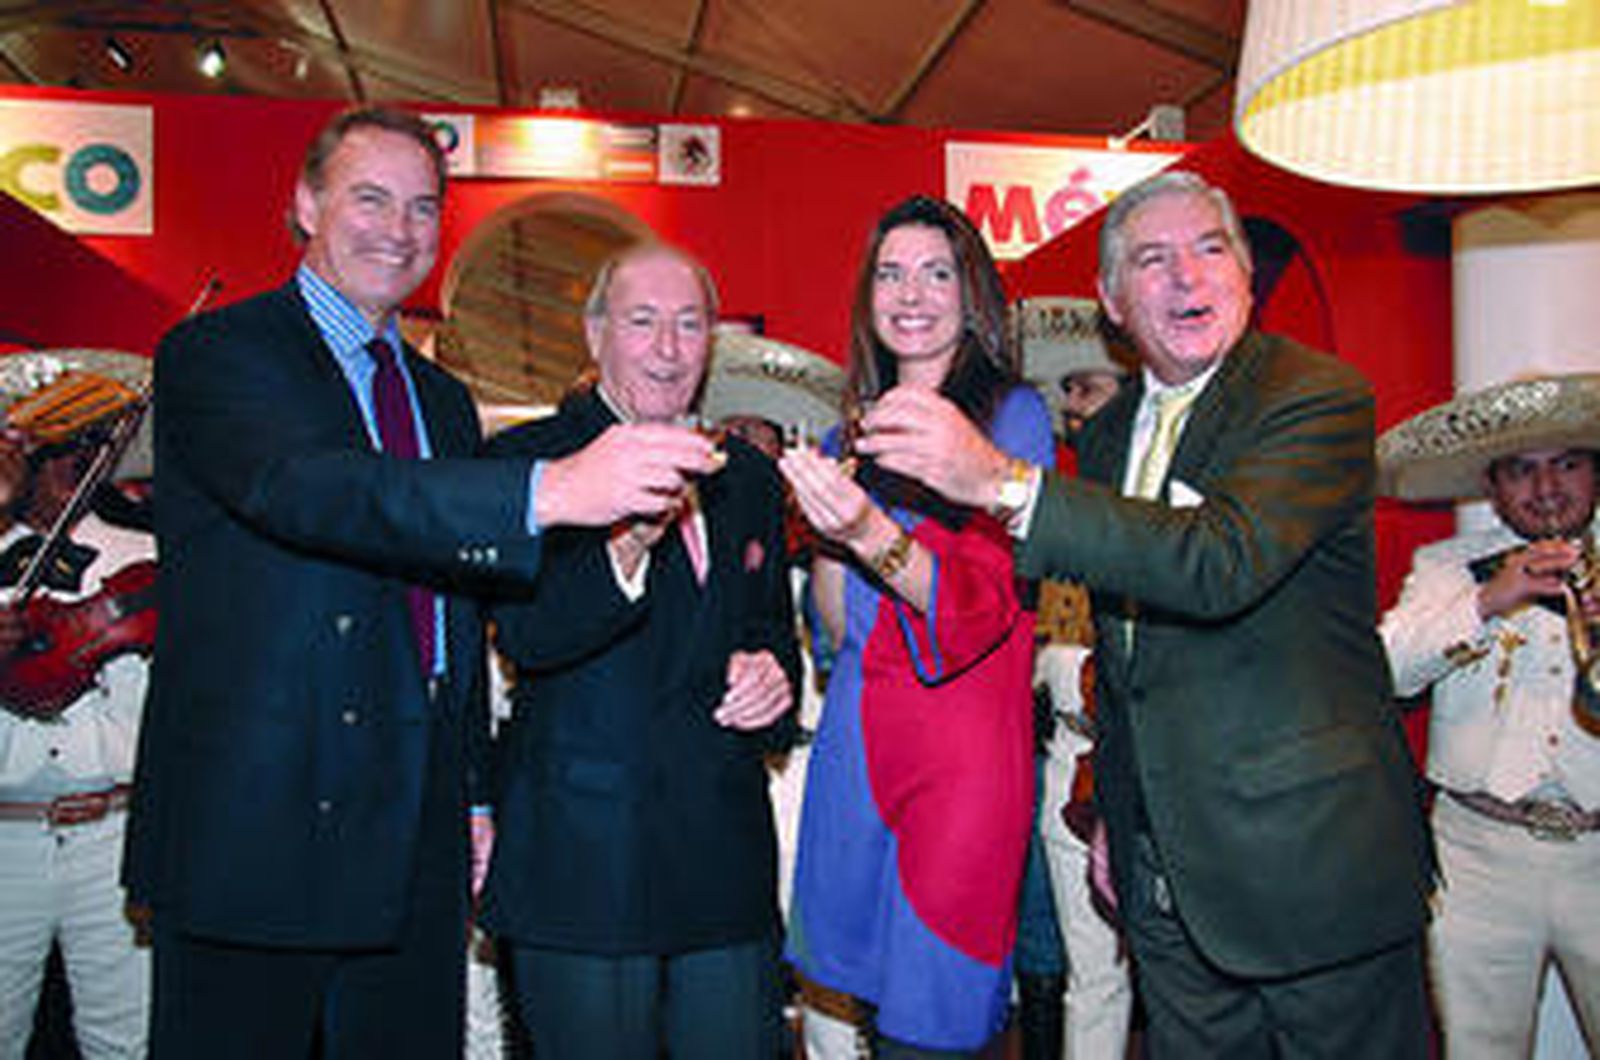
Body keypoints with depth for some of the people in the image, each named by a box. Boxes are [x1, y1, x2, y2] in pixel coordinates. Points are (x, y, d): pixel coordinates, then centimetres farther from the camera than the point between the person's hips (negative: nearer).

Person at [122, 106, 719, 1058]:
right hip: (251, 832, -5)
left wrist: (475, 795, 13)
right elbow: (301, 488, -27)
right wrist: (548, 491, -39)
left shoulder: (444, 400, 15)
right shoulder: (214, 354, -5)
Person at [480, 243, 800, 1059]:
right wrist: (626, 548, -34)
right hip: (582, 861, -4)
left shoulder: (747, 476, 12)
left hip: (728, 856, 5)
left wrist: (773, 672, -3)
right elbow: (525, 635, -17)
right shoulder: (528, 459, -4)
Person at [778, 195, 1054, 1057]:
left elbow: (985, 603, -15)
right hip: (856, 734, 5)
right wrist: (827, 532, -4)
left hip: (964, 737, -5)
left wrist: (874, 534, -30)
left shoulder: (1011, 413, -4)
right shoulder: (850, 432, 12)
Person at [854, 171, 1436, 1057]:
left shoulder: (1320, 396, -12)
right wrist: (1114, 817, 15)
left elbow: (1222, 562, -31)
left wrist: (1003, 482, -33)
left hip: (1313, 859, -6)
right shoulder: (1106, 434, 9)